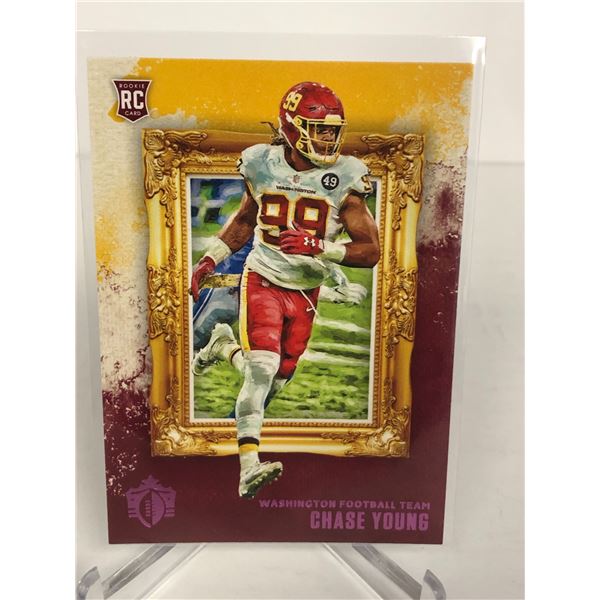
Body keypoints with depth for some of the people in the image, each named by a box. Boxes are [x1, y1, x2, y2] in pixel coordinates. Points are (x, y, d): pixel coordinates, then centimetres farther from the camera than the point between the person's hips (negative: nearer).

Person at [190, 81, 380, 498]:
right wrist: (211, 258, 10)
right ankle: (249, 468, -8)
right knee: (263, 368, -18)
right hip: (262, 281, -1)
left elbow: (370, 251, -11)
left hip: (305, 293, 2)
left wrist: (317, 249, -25)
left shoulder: (344, 178, -8)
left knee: (275, 380, 11)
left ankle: (229, 349, 41)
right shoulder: (263, 164, -2)